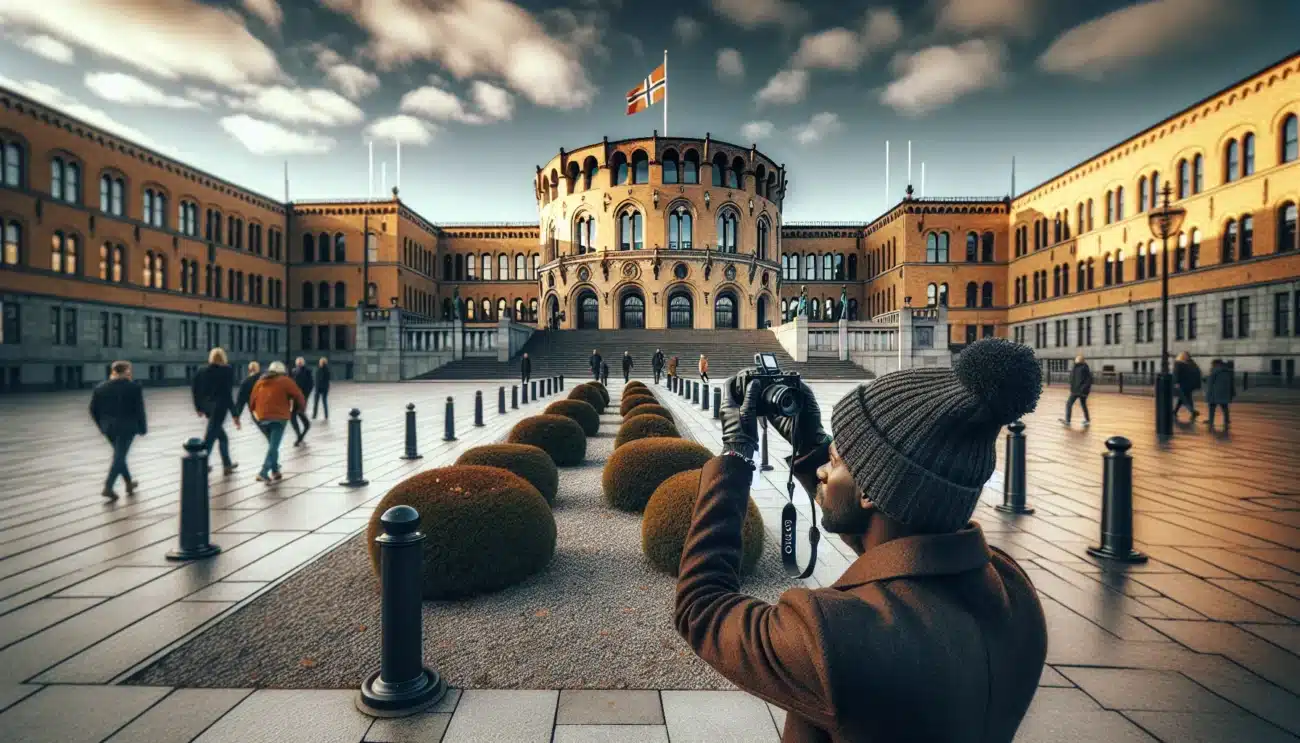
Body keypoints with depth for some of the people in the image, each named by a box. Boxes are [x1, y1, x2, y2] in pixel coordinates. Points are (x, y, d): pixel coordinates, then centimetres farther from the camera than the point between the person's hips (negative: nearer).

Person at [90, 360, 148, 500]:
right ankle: (108, 487, -9)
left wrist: (102, 425, 19)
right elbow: (139, 409, -9)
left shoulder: (100, 387, 7)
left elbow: (93, 409, 8)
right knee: (119, 456, -3)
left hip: (108, 426, 5)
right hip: (126, 426, -5)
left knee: (119, 455, 18)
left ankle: (129, 483, 26)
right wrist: (142, 428, -2)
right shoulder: (133, 387, -8)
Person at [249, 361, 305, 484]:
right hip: (279, 417, -5)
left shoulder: (260, 382, 18)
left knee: (272, 444, 19)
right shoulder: (285, 381, 3)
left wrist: (253, 411, 32)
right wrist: (302, 406, 16)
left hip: (263, 417, 5)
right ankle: (263, 472, -18)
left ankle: (275, 471, 20)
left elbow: (252, 399, 18)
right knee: (274, 445, -7)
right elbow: (298, 395, -1)